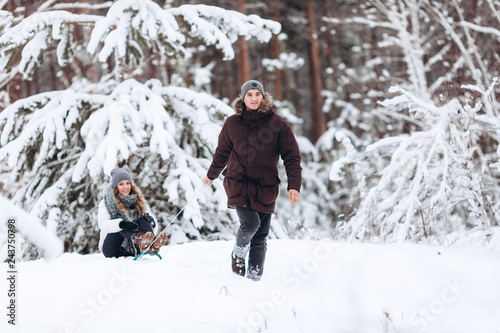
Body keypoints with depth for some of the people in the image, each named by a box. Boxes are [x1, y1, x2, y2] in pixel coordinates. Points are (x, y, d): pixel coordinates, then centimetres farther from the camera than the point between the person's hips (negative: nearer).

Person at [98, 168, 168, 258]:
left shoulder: (137, 201, 15)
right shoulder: (105, 203, 6)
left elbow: (154, 228, 8)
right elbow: (102, 224, -15)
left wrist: (151, 222, -17)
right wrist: (121, 224, -34)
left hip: (131, 250, 3)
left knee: (143, 219, -17)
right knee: (120, 218, -25)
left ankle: (152, 246, -52)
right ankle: (139, 240, -58)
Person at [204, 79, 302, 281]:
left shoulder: (277, 124, -3)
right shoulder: (232, 123, 2)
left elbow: (291, 157, -1)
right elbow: (223, 152, 18)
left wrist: (294, 185, -13)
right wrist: (212, 175, 31)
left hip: (266, 187, 1)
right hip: (238, 183, -1)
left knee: (260, 237, 5)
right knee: (250, 222, -21)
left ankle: (254, 278, 18)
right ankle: (238, 254, 9)